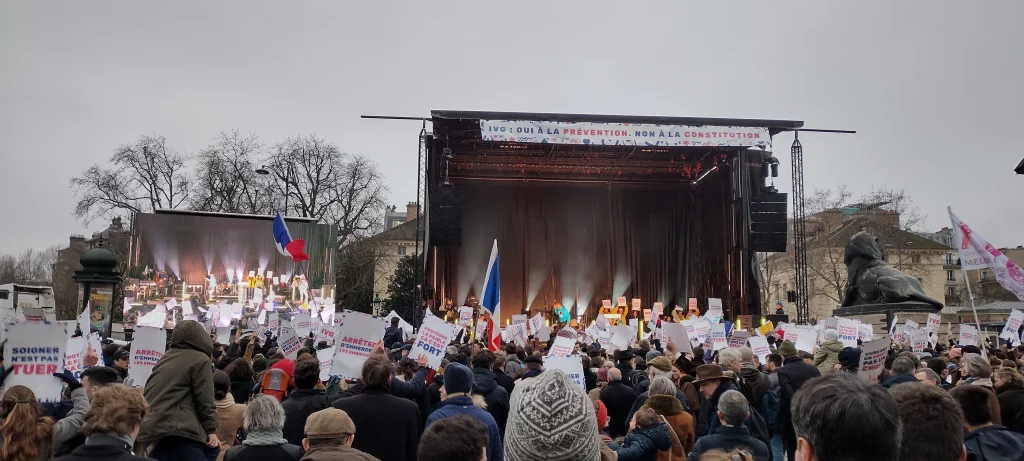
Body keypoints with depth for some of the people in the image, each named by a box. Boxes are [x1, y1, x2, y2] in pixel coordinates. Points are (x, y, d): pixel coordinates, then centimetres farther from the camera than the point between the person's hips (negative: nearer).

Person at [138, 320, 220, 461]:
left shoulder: (165, 358, 24)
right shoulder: (200, 359, 1)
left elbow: (150, 394, 25)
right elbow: (205, 399, -4)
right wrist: (211, 430, 0)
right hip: (176, 431, -8)